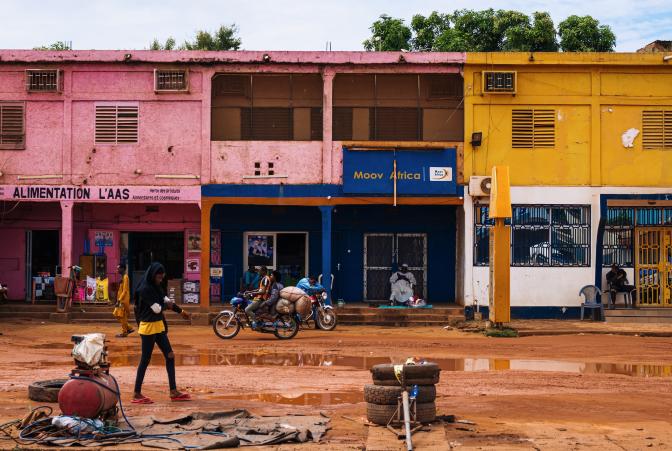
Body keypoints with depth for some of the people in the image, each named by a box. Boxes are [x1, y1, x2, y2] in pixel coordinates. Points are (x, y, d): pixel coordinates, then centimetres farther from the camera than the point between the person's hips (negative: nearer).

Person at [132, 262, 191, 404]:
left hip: (159, 326, 9)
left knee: (170, 356, 8)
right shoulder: (145, 289, -17)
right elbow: (157, 308, -19)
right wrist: (167, 305, 2)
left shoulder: (156, 287, 9)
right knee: (145, 360, -3)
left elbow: (167, 300, 22)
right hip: (149, 327, -9)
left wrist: (180, 311, 29)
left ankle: (173, 391, 13)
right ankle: (137, 394, 4)